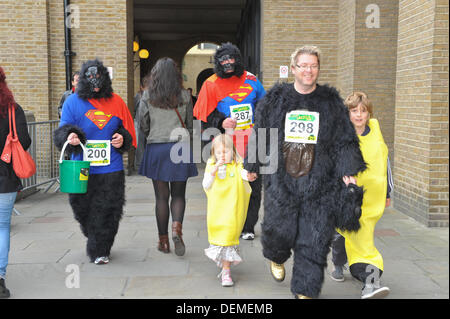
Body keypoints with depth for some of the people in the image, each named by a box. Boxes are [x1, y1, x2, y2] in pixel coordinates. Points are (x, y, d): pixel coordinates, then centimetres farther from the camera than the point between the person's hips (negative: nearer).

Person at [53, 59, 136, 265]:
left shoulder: (116, 102, 8)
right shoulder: (73, 102, 3)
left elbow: (127, 130, 17)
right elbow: (62, 130, 1)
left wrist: (123, 139, -4)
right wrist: (69, 137, -21)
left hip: (111, 169, 1)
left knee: (107, 211, -1)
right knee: (83, 211, 7)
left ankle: (99, 251, 13)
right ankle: (95, 242, 34)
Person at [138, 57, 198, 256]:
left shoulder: (148, 96, 1)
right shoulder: (184, 96, 3)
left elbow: (142, 125, 5)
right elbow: (190, 124, 10)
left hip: (156, 148, 0)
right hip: (180, 146, 0)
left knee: (161, 197, 6)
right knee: (178, 195, 9)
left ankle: (163, 241, 10)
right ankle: (177, 228, -16)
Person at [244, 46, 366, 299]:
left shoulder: (332, 102, 7)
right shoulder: (275, 100, 7)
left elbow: (345, 141, 7)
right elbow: (260, 136, 13)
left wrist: (348, 173, -2)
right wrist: (253, 167, 13)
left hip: (320, 183, 0)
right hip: (281, 179, 0)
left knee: (314, 241, 0)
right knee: (280, 230, -1)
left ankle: (305, 291, 15)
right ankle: (277, 258, 36)